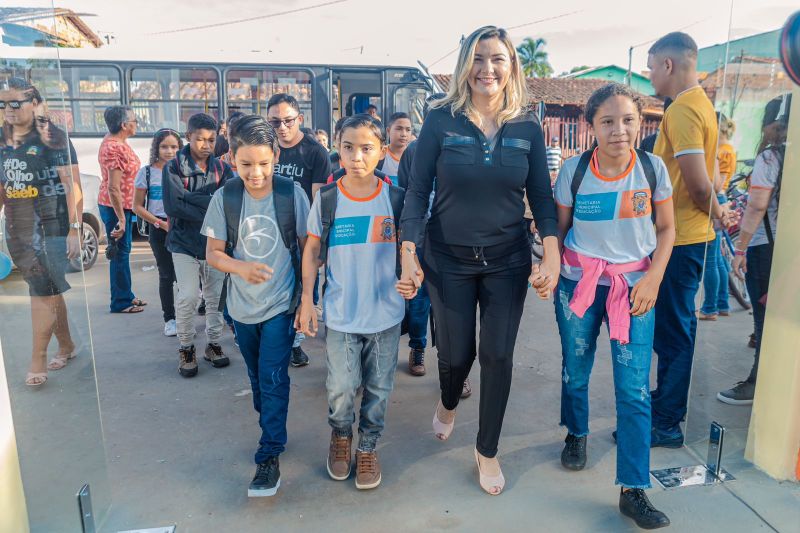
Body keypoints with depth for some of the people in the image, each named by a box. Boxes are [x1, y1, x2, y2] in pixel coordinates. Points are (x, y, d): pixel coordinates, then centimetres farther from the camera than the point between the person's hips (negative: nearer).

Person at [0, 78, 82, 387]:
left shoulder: (51, 138, -8)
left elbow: (73, 186, -11)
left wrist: (74, 230, -17)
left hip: (50, 230, -6)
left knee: (42, 294, -4)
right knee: (49, 292, 15)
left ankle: (37, 361, 6)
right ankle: (66, 345, 29)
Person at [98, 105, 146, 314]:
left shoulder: (113, 141, 11)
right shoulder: (116, 148, -22)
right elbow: (113, 188, -25)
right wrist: (121, 219, -25)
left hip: (121, 205, 10)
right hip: (116, 206, -10)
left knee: (122, 252, 16)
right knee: (120, 253, -2)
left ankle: (126, 296, 28)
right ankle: (121, 302, 7)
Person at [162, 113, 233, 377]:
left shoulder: (222, 168, 5)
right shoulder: (173, 168, -2)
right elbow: (173, 206, -15)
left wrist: (191, 198, -16)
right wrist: (211, 205, -15)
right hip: (184, 243, -2)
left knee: (216, 297, 9)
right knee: (188, 298, -7)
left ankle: (214, 344, 26)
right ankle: (186, 348, 12)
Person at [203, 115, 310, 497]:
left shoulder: (291, 193, -12)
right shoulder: (225, 197, -8)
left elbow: (307, 247, -4)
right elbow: (213, 253, -4)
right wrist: (241, 267, -25)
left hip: (282, 304, -3)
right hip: (243, 306, 3)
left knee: (273, 379, -4)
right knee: (257, 377, 19)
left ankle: (269, 455, 9)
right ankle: (270, 426, 43)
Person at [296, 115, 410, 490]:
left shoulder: (396, 198, -4)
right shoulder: (326, 199, -5)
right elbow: (312, 250, 3)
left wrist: (412, 277, -12)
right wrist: (306, 299, 0)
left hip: (386, 314, 1)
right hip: (341, 315, -1)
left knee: (378, 389, 13)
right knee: (341, 388, 5)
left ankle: (367, 447, 36)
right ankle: (340, 435, 37)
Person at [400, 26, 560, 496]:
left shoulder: (528, 127, -1)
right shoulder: (441, 122, -7)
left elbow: (542, 196, 1)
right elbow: (417, 191, -7)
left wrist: (552, 255, -12)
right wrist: (409, 253, -15)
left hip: (507, 260, 1)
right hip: (449, 259, -1)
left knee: (498, 355, 3)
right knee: (456, 353, 9)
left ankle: (488, 451, 26)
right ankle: (449, 404, 48)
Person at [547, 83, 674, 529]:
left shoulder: (653, 168, -5)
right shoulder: (574, 169, -7)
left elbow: (667, 229, 3)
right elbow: (559, 228, 3)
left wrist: (653, 278, -9)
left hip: (634, 286, 0)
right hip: (579, 281, 1)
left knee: (635, 389, -3)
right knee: (575, 370, 15)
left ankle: (634, 490, 8)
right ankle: (577, 435, 44)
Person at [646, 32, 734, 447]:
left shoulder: (682, 109, -17)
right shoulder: (700, 103, 14)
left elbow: (698, 185, -21)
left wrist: (716, 213, -5)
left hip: (679, 240, -10)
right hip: (689, 237, 10)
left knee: (672, 330, -1)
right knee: (675, 326, 20)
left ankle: (666, 425, 12)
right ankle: (669, 400, 36)